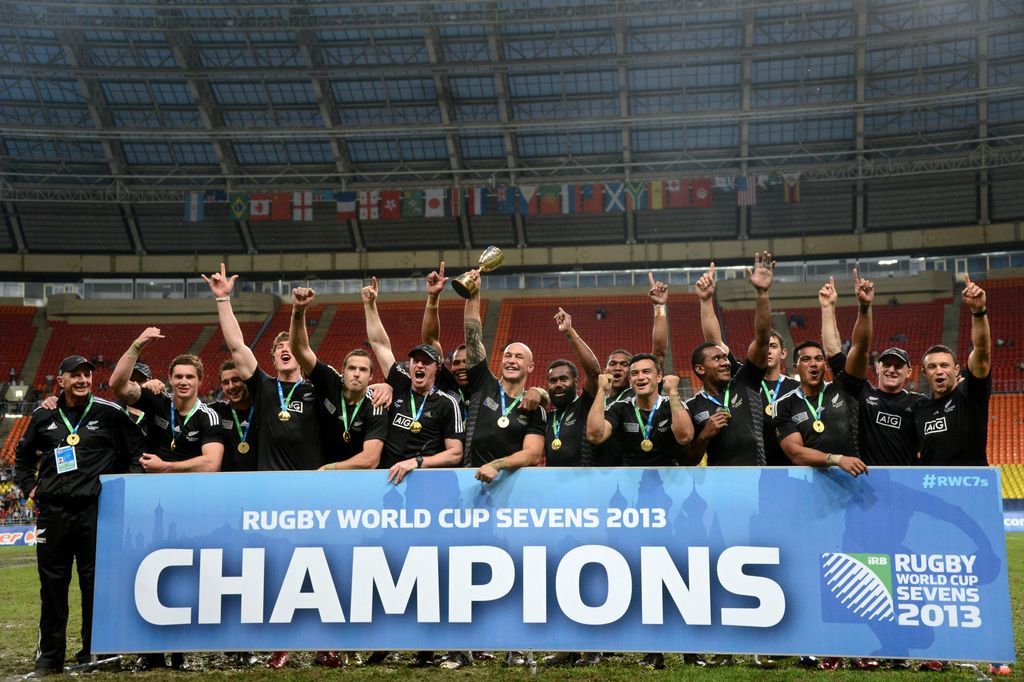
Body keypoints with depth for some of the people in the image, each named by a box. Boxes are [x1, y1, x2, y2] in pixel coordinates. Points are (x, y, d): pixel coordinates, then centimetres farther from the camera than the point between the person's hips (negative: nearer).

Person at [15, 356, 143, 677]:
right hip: (53, 512, 3)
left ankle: (93, 653, 14)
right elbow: (22, 457, 25)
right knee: (52, 584, 7)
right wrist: (31, 487, 13)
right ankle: (49, 657, 17)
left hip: (96, 510, -3)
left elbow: (137, 451, 4)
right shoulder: (44, 416, 11)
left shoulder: (110, 413, 1)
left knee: (95, 584, 2)